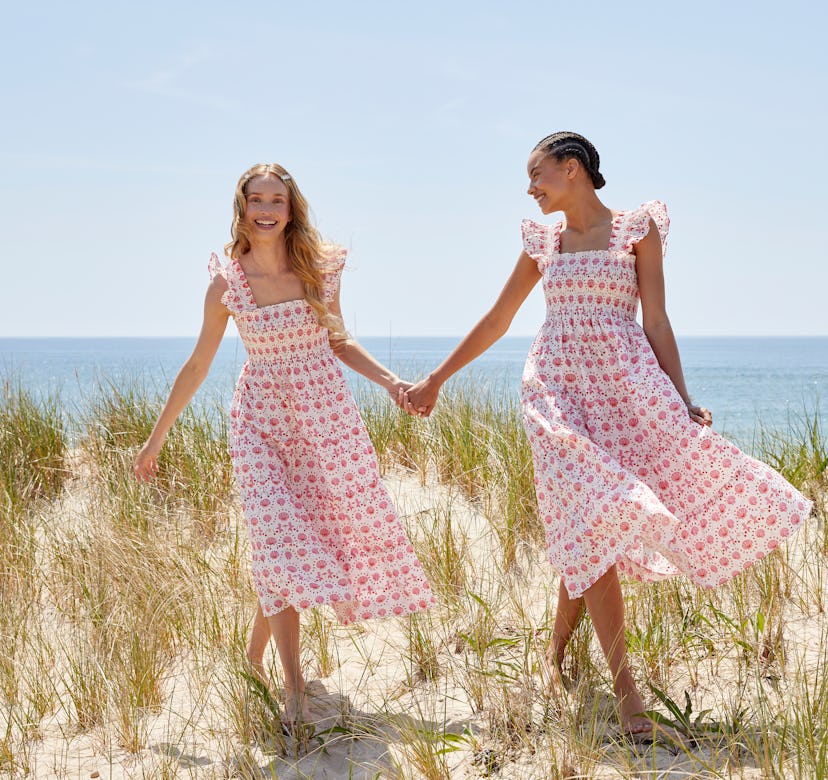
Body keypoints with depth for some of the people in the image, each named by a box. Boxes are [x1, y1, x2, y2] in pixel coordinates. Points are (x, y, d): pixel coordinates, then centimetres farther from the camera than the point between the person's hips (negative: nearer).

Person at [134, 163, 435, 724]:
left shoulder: (322, 269, -2)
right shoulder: (226, 283, -5)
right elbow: (198, 367, 4)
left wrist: (390, 381, -4)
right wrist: (157, 438, 8)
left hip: (327, 413, 2)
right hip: (261, 420, -2)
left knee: (349, 527, 4)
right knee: (279, 541, -11)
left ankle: (256, 653, 26)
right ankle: (294, 688, -5)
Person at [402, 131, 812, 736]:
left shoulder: (637, 229, 6)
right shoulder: (542, 242, 15)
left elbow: (656, 322, 3)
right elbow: (495, 322, 22)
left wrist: (683, 400, -6)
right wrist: (435, 380, 24)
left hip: (626, 382, -1)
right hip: (558, 385, 2)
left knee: (591, 528, -9)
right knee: (591, 526, -11)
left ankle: (559, 646, 19)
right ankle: (626, 691, -7)